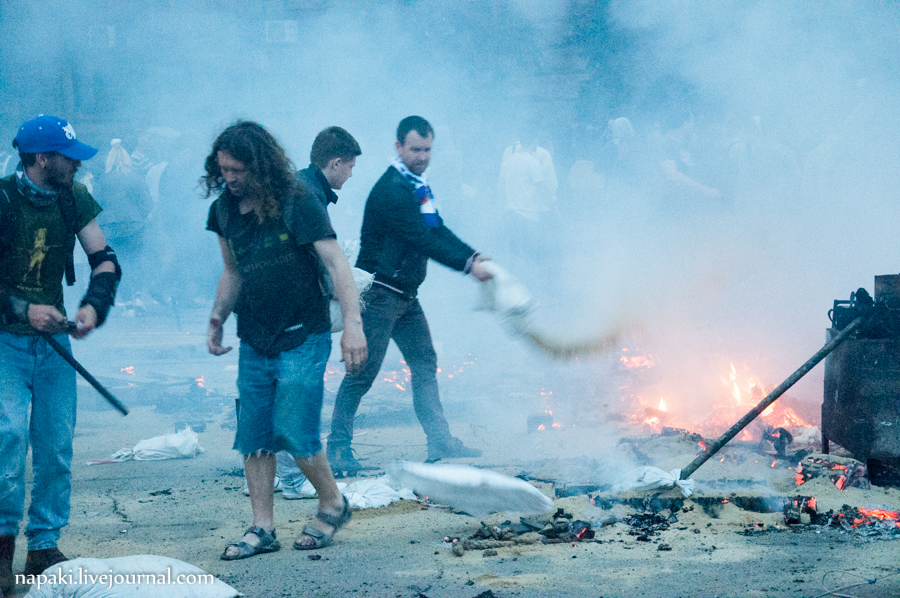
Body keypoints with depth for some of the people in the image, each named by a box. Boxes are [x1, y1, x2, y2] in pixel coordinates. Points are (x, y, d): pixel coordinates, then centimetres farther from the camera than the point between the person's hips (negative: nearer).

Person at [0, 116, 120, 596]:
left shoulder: (73, 200, 4)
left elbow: (105, 261, 4)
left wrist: (94, 306, -15)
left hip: (53, 337, 5)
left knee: (56, 443, 1)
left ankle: (44, 548, 10)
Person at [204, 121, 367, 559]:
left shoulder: (297, 204, -13)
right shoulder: (225, 210, 5)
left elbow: (335, 263, -17)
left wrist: (352, 322, -26)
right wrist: (217, 320, 12)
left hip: (302, 339, -6)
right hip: (254, 343, 6)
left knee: (294, 432, -9)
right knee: (253, 439, 4)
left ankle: (332, 504, 14)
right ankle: (262, 528, 12)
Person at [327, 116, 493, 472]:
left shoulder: (418, 186, 13)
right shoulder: (391, 190, -19)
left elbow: (437, 231, 10)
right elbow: (423, 240, -23)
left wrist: (473, 256, -5)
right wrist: (467, 266, -23)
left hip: (405, 294, 10)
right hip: (380, 292, -10)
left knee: (424, 363, 11)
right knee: (364, 370, -8)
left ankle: (439, 441, 16)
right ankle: (338, 446, -1)